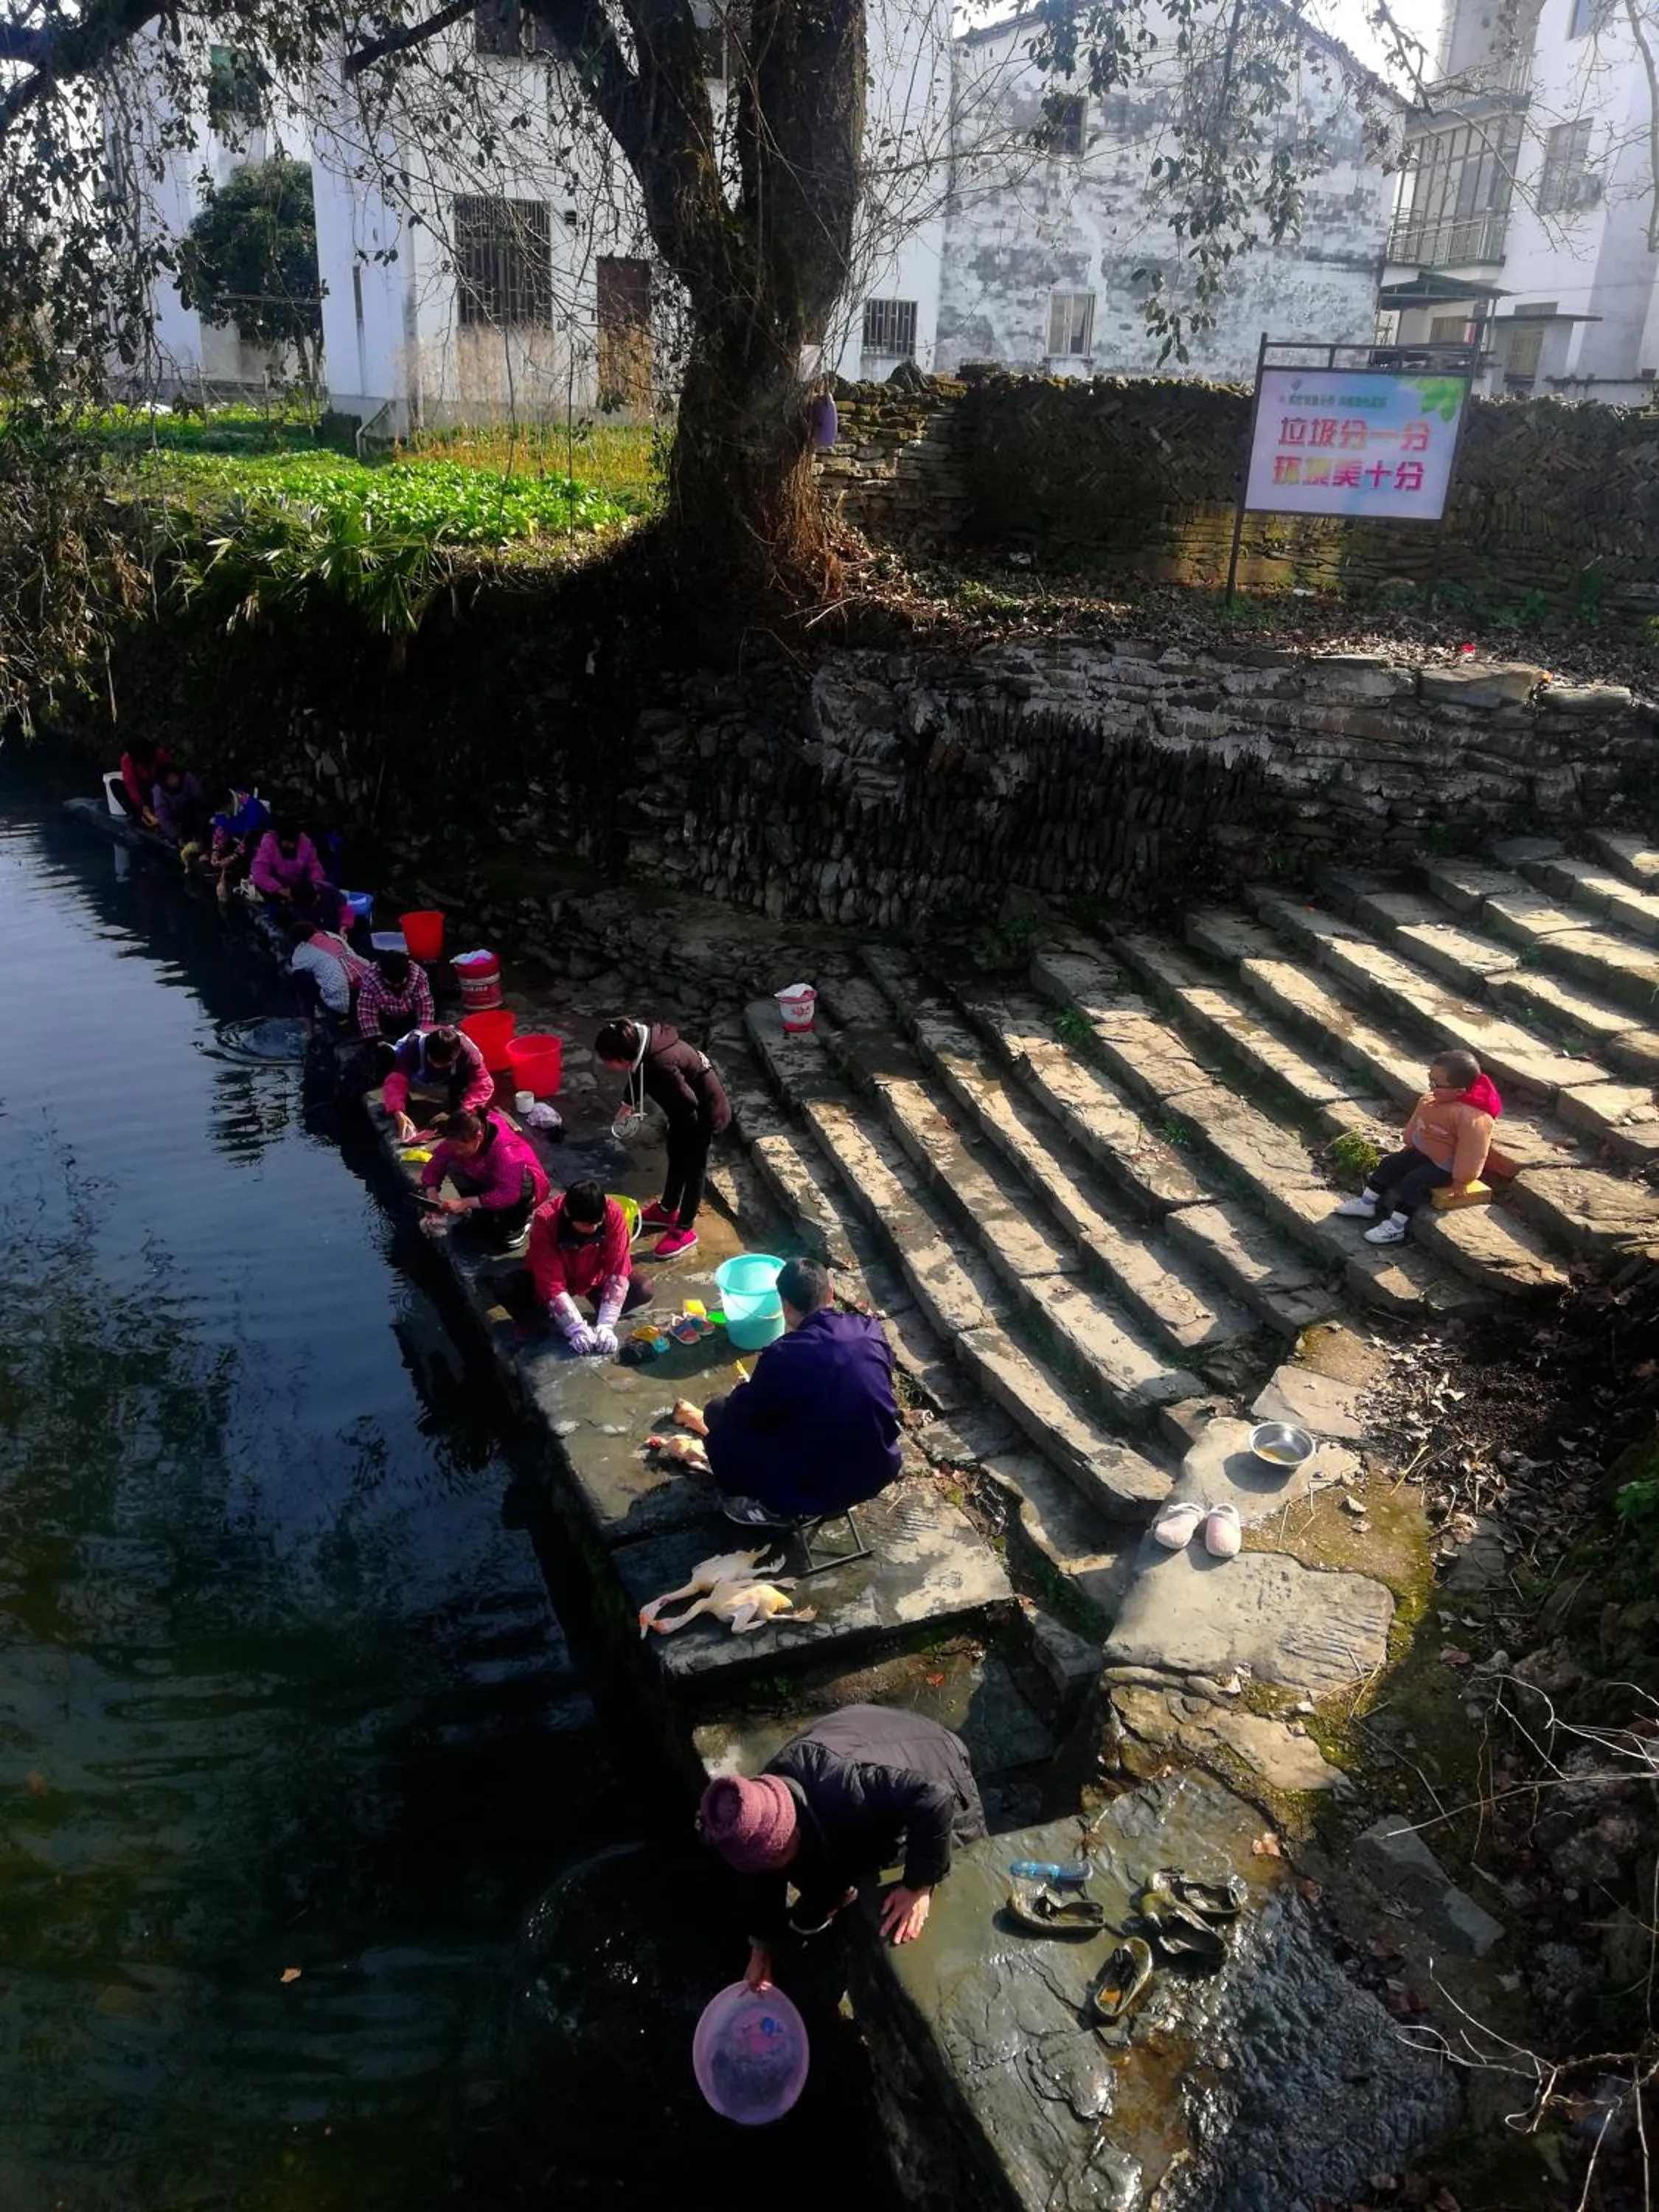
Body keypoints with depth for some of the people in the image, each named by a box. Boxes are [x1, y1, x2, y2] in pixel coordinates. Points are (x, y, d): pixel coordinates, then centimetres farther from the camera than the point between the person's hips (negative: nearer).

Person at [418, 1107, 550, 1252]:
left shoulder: (505, 1148, -38)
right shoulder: (458, 1141, -21)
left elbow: (509, 1194, -43)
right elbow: (434, 1166, -12)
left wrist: (465, 1203, -42)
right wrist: (433, 1199, -29)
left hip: (523, 1186, -5)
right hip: (492, 1183, 5)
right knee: (453, 1167, -19)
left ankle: (518, 1223, -9)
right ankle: (484, 1216, -2)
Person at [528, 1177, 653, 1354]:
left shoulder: (613, 1213, -29)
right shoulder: (545, 1220, -33)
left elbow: (617, 1269, -27)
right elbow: (551, 1282, -31)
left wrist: (606, 1326, -34)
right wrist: (576, 1328, -38)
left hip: (595, 1278, 1)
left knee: (644, 1290, -23)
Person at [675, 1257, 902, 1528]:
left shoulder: (783, 1356, -20)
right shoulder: (870, 1330, -6)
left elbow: (748, 1412, -3)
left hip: (817, 1486, -5)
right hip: (880, 1471, 6)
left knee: (719, 1413, 9)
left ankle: (776, 1505, 10)